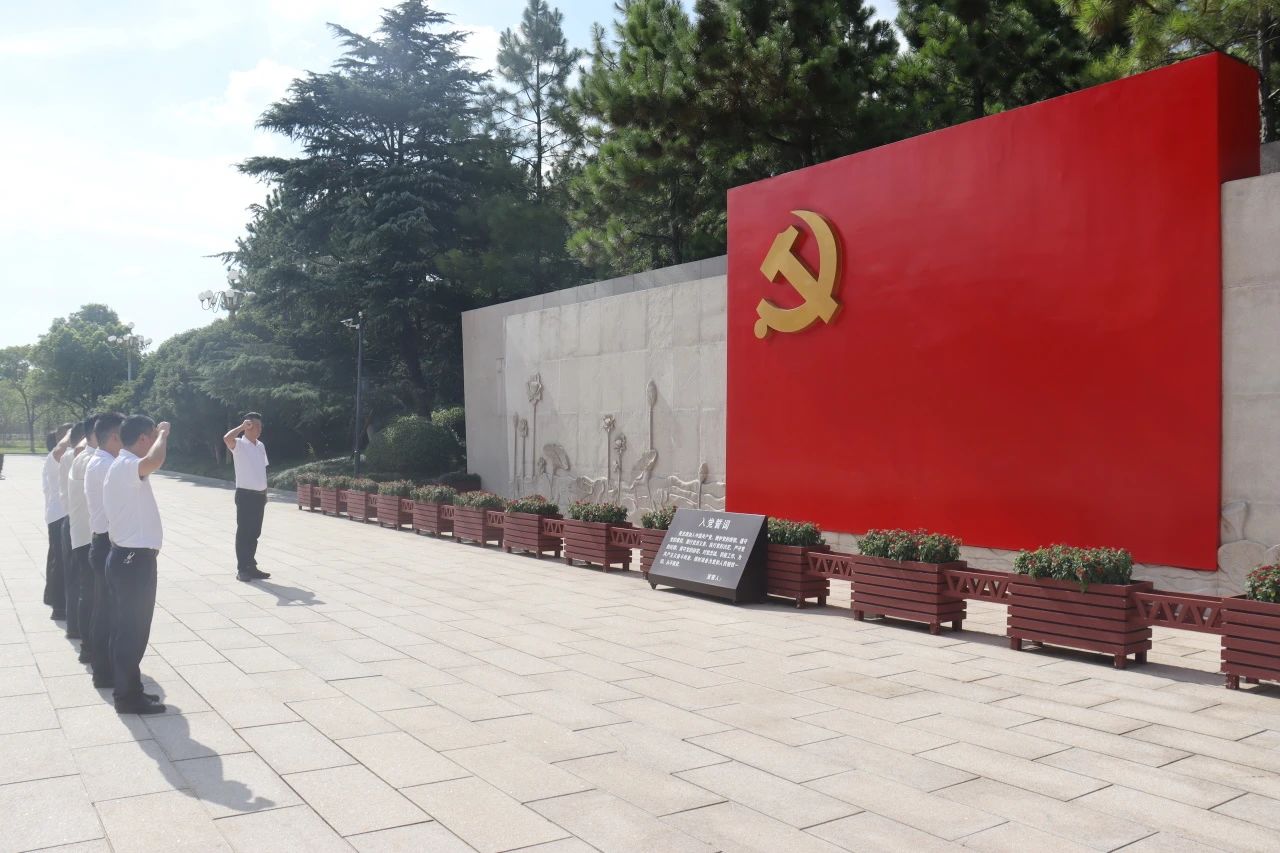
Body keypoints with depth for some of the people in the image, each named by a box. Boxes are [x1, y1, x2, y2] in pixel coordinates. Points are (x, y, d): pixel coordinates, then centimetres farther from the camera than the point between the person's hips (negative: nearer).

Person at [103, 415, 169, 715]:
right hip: (135, 559, -11)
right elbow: (154, 461, -43)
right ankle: (129, 696, 8)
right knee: (134, 630, -1)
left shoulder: (120, 467, 14)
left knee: (125, 628, 17)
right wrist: (163, 432, -24)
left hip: (126, 556, 11)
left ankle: (125, 687, 27)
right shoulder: (127, 466, -19)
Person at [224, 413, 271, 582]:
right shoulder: (239, 444, -8)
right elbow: (227, 438, -32)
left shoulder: (261, 446, 14)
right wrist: (242, 426, -21)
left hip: (259, 495, 7)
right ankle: (241, 569, 3)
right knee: (243, 531, -2)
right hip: (245, 494, -7)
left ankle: (251, 566, 19)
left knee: (255, 532, 11)